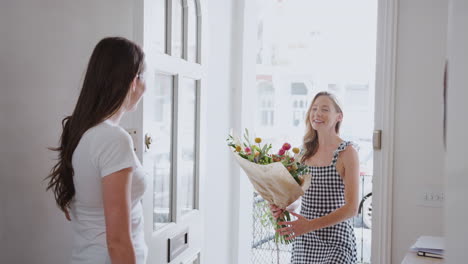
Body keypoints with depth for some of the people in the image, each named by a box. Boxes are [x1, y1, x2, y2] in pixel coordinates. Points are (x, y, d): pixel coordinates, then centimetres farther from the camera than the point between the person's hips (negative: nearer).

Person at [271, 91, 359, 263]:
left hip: (335, 241, -5)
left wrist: (310, 225, -22)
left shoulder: (347, 152, -9)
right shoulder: (306, 151, 7)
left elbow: (351, 208, -14)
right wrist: (282, 206, -5)